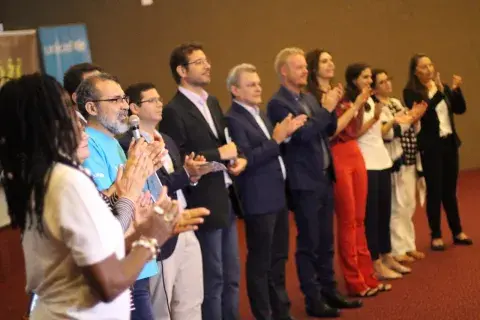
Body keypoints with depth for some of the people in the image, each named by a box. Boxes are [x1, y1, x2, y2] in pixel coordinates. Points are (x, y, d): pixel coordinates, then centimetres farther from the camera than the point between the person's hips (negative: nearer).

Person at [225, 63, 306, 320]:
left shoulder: (260, 113, 14)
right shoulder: (233, 119, -13)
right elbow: (247, 160, -22)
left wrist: (285, 135, 2)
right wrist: (277, 138, -23)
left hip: (278, 195, 9)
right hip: (259, 200, -9)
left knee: (278, 258, 17)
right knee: (260, 261, 3)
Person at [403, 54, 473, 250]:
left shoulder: (443, 86, 8)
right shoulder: (411, 92, -8)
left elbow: (460, 109, 3)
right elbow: (422, 114, -22)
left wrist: (456, 90, -12)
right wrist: (437, 92, -29)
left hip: (449, 142, 5)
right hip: (430, 147, -5)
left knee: (450, 189, 13)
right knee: (434, 191, 0)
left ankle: (457, 232, 23)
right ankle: (436, 236, 10)